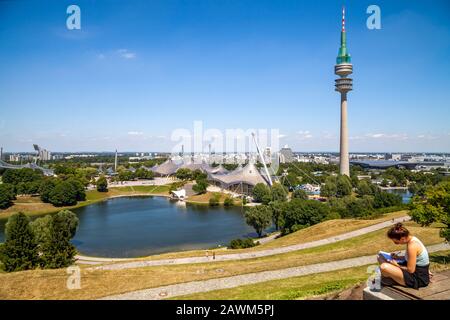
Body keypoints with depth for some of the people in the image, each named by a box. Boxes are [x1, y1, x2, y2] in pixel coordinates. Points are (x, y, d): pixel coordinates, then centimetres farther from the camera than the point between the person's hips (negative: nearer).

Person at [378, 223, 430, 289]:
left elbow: (410, 269, -23)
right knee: (381, 258, 12)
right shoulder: (411, 239, 1)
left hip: (419, 279, -10)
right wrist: (398, 257, 4)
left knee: (384, 267, -30)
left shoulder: (412, 246, -27)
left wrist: (397, 265, -10)